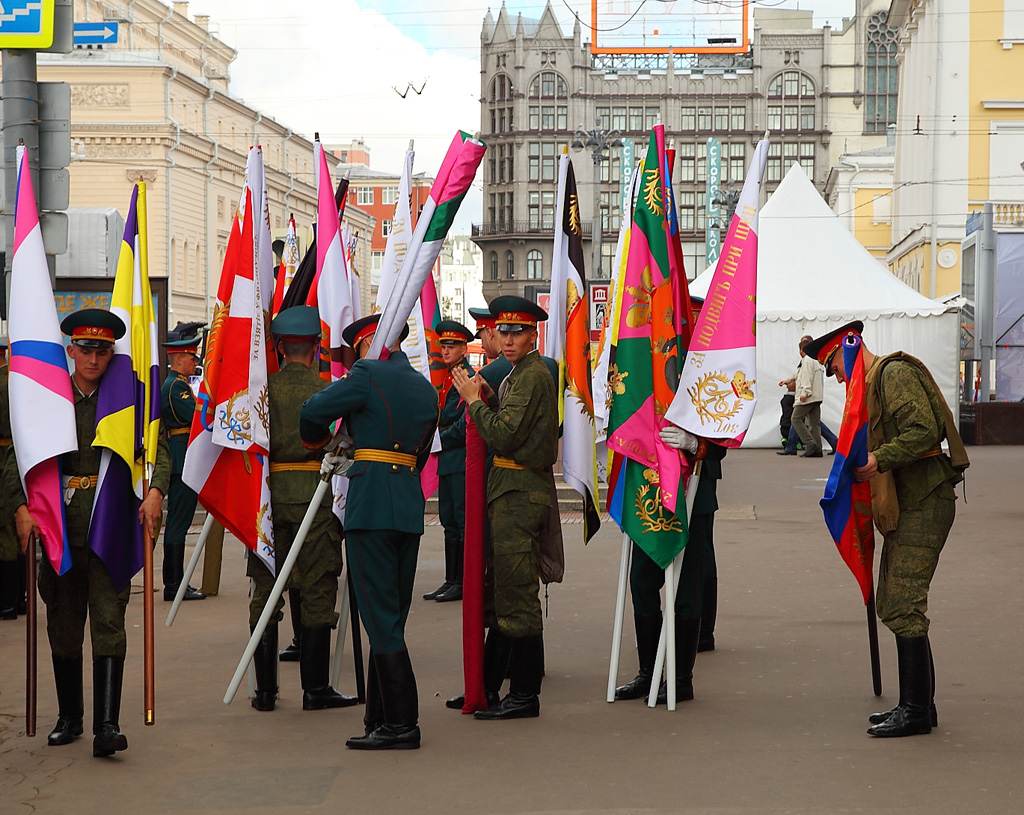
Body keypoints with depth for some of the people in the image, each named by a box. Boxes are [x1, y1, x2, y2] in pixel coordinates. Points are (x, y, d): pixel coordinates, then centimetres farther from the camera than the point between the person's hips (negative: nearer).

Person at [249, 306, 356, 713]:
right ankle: (315, 689, 5)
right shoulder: (326, 391, -6)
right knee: (317, 592, 4)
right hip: (314, 497, -2)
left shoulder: (262, 389, 0)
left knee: (265, 591, 8)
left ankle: (265, 689, 10)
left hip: (267, 495, 3)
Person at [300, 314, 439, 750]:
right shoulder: (426, 388, 17)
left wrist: (316, 438, 15)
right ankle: (381, 719, 15)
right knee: (391, 618, 12)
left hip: (372, 506, -8)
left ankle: (402, 723, -6)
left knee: (381, 618, -5)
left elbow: (314, 409, -7)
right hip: (411, 506, 8)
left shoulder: (369, 375, -6)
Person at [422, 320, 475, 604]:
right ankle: (451, 580, 16)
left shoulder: (470, 378, -11)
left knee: (462, 519, -6)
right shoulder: (448, 379, 17)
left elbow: (466, 423, -17)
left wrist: (440, 439, -9)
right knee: (449, 520, 11)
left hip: (462, 459, -10)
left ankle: (463, 583, -3)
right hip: (447, 460, 10)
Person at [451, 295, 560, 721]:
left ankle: (524, 694, -3)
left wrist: (474, 400, -10)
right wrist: (486, 398, 2)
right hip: (516, 491, 10)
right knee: (513, 592, 14)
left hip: (520, 494, -10)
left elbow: (504, 437, -21)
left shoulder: (532, 375, -14)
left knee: (517, 594, -7)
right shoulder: (521, 373, 18)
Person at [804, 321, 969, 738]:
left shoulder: (895, 372, -9)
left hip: (925, 503, -11)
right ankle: (919, 703, 17)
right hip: (905, 506, 11)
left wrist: (880, 459, -24)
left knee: (903, 606, -12)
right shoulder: (873, 383, 22)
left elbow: (923, 430, -21)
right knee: (891, 604, 11)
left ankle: (916, 711, -9)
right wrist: (862, 468, 9)